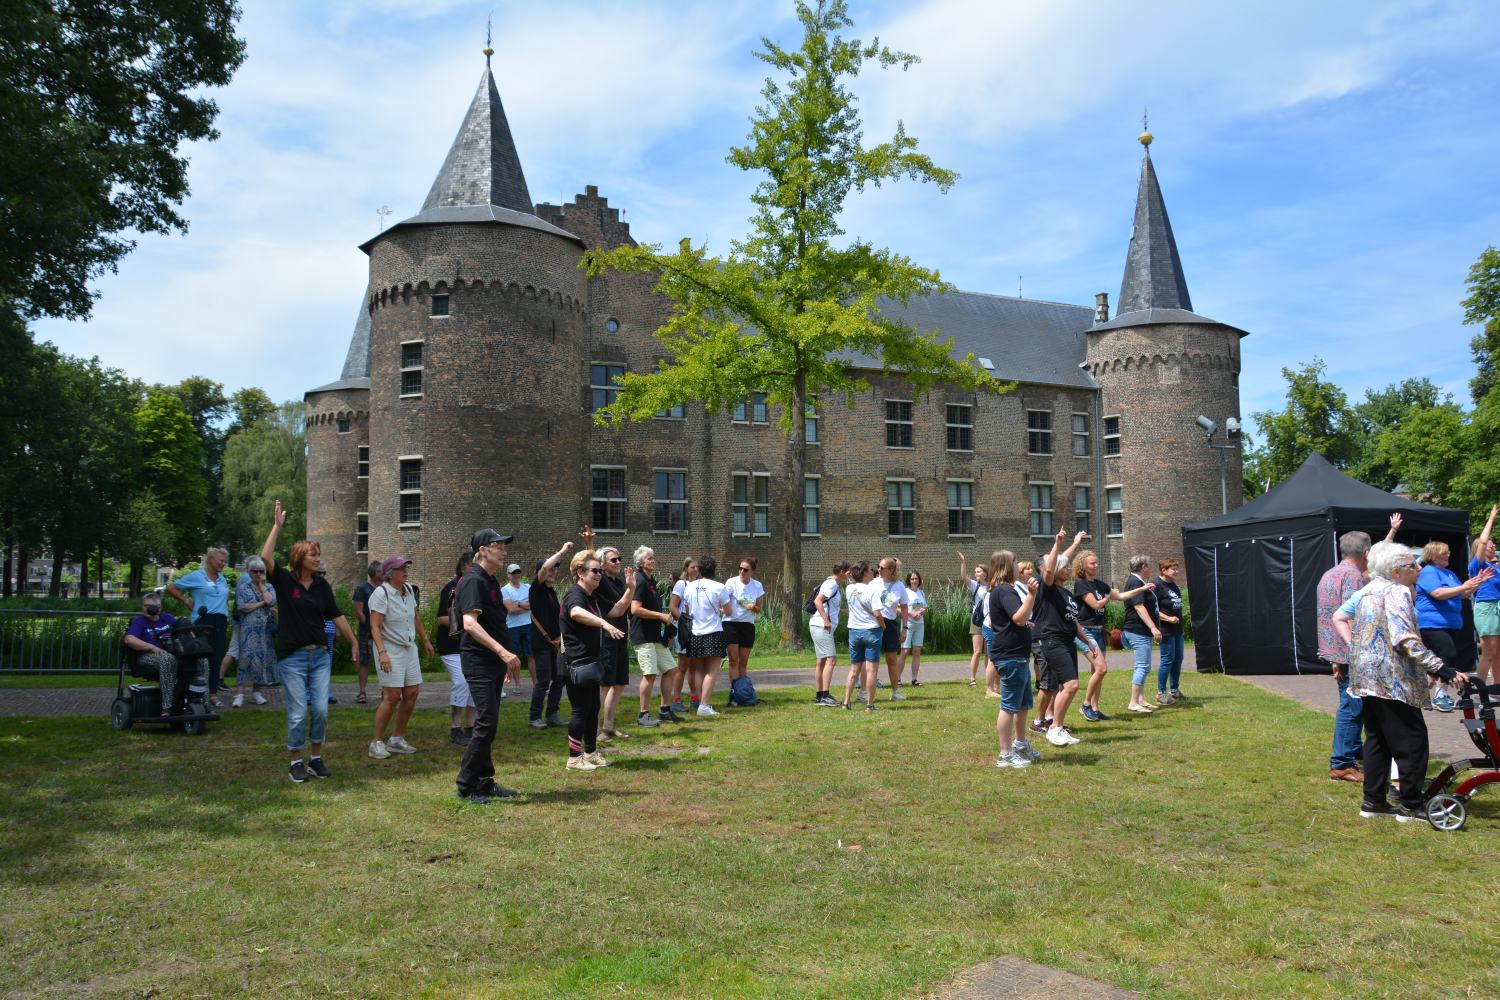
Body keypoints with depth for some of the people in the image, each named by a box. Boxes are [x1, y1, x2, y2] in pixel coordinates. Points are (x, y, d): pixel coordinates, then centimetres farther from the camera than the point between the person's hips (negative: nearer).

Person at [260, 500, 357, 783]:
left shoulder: (322, 585, 7)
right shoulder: (284, 580, -3)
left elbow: (336, 616, 13)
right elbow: (266, 557, -20)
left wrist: (354, 642, 14)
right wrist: (277, 525, -19)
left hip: (320, 654, 4)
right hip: (292, 657, -3)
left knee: (321, 709, -1)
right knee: (298, 712, -2)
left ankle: (316, 757, 17)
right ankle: (295, 762, 13)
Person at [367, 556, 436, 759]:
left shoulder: (408, 589, 8)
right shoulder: (381, 593, -13)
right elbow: (375, 627, -19)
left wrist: (425, 640, 25)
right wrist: (382, 652, -28)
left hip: (409, 647, 8)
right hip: (390, 649, -7)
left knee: (412, 693, 6)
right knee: (392, 696, -11)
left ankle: (397, 738, 18)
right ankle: (377, 742, 1)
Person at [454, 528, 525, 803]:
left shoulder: (490, 581, 16)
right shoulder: (473, 581, -15)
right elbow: (470, 624, -26)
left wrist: (506, 658, 25)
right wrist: (503, 651, -34)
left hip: (493, 661, 10)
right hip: (478, 661, -10)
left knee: (488, 723, 12)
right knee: (487, 723, -10)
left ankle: (485, 783, 20)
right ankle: (466, 786, -1)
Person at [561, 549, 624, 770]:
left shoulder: (593, 597, 14)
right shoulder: (575, 595, -17)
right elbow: (576, 612, -41)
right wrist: (605, 623, -55)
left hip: (590, 661, 10)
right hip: (576, 662, -10)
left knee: (593, 708, 15)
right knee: (581, 710, -4)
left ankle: (591, 752, 26)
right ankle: (574, 758, 5)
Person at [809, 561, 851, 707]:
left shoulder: (835, 585, 18)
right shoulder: (831, 584, -12)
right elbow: (817, 601, -22)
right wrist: (826, 620, -24)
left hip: (822, 627, 11)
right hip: (821, 626, -11)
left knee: (822, 661, 13)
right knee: (831, 659, -13)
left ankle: (819, 696, 18)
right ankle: (825, 696, -17)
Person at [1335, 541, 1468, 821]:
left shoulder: (1366, 591, 12)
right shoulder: (1397, 592, -15)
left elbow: (1338, 617, 20)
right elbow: (1406, 639, -23)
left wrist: (1355, 647, 14)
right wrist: (1439, 668, -24)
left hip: (1366, 677, 9)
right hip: (1393, 680, -9)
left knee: (1377, 740, 14)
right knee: (1412, 740, 1)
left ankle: (1373, 802, 18)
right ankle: (1410, 806, 5)